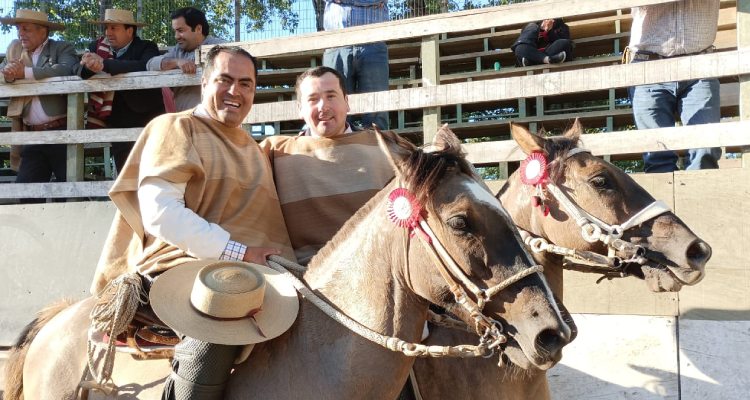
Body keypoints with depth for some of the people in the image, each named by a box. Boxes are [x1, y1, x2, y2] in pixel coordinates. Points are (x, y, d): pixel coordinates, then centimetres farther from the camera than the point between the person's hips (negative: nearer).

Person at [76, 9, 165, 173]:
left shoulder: (147, 48, -5)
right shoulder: (97, 47, 8)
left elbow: (144, 66, -26)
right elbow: (79, 72, -3)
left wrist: (104, 65, -30)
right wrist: (88, 64, -26)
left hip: (149, 125, -4)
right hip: (119, 128, 4)